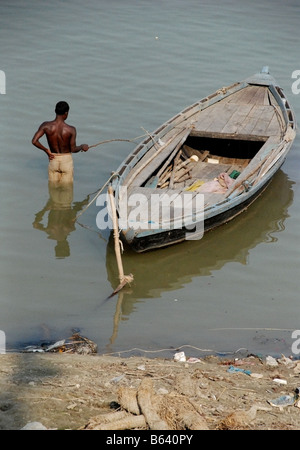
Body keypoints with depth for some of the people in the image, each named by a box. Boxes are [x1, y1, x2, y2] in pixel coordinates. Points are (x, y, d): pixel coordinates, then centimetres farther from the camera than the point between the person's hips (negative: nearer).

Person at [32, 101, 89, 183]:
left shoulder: (46, 126, -13)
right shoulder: (71, 130, -19)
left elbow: (34, 141, -19)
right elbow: (73, 149, -13)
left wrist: (46, 150, -4)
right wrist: (82, 147, 9)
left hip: (53, 160, 2)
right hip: (67, 160, -2)